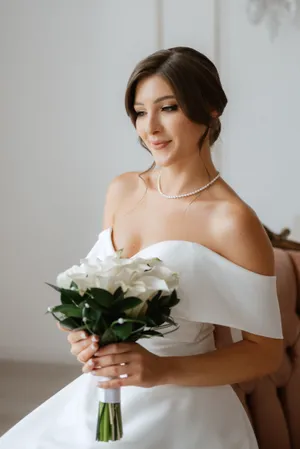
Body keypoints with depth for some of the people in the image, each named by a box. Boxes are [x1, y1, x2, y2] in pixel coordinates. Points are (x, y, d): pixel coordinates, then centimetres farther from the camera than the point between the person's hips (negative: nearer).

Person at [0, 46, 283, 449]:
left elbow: (265, 351, -12)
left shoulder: (233, 221, -17)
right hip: (103, 403, 5)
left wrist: (163, 370, -22)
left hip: (181, 415, -5)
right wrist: (84, 336, -8)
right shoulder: (122, 191, 1)